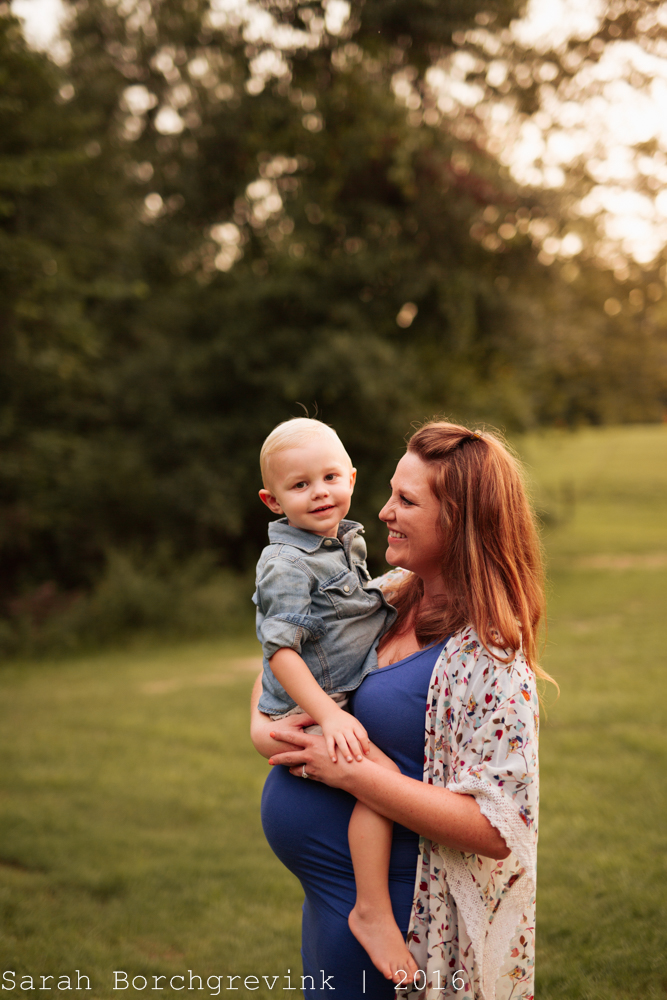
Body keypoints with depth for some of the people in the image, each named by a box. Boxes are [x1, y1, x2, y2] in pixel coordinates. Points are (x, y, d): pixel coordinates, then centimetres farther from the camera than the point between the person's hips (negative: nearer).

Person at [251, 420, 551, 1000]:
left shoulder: (488, 659, -23)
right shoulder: (392, 596, 0)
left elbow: (496, 829, -27)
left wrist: (348, 771, -26)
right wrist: (261, 725, -9)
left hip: (381, 908, -7)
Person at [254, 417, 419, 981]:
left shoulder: (349, 541, 9)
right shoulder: (285, 564, -18)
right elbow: (281, 651, -24)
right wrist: (327, 715, -30)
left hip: (345, 701, 10)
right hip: (306, 712, -10)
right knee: (381, 773, -27)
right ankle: (372, 911, -17)